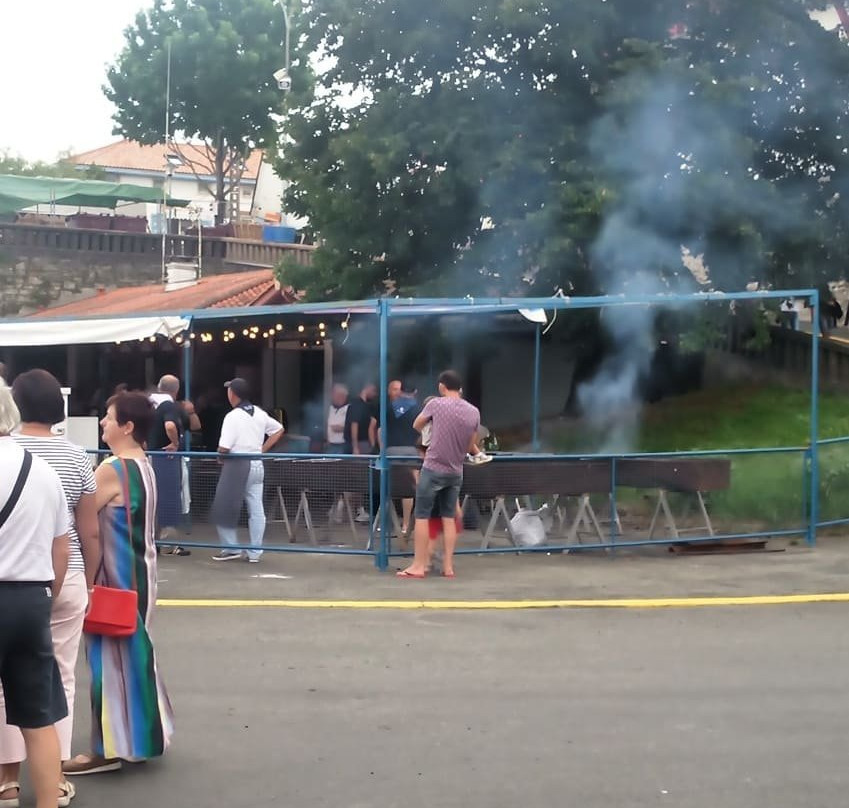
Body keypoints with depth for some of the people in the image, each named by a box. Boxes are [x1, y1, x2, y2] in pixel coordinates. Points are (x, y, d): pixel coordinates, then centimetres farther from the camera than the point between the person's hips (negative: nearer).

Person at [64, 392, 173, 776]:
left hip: (117, 575, -9)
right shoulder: (143, 465, 8)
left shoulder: (112, 469, -20)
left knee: (112, 652, -2)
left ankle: (111, 746, 3)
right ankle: (139, 734, 28)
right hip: (138, 570, 9)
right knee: (132, 648, 17)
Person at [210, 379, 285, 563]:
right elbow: (279, 429, 19)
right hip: (257, 464, 7)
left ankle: (232, 548, 11)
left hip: (237, 465, -7)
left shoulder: (232, 416, -14)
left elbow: (223, 448, -20)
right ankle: (255, 552, 10)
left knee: (224, 508, 7)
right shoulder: (260, 414, 8)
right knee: (256, 510, 7)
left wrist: (221, 457, 1)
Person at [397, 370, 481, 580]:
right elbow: (471, 447, 9)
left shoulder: (436, 404, -7)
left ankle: (419, 566, 2)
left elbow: (416, 426, 12)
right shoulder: (474, 412, 3)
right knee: (449, 518, 11)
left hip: (433, 469, -4)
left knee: (422, 517, 1)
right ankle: (448, 566, 10)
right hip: (455, 472, 4)